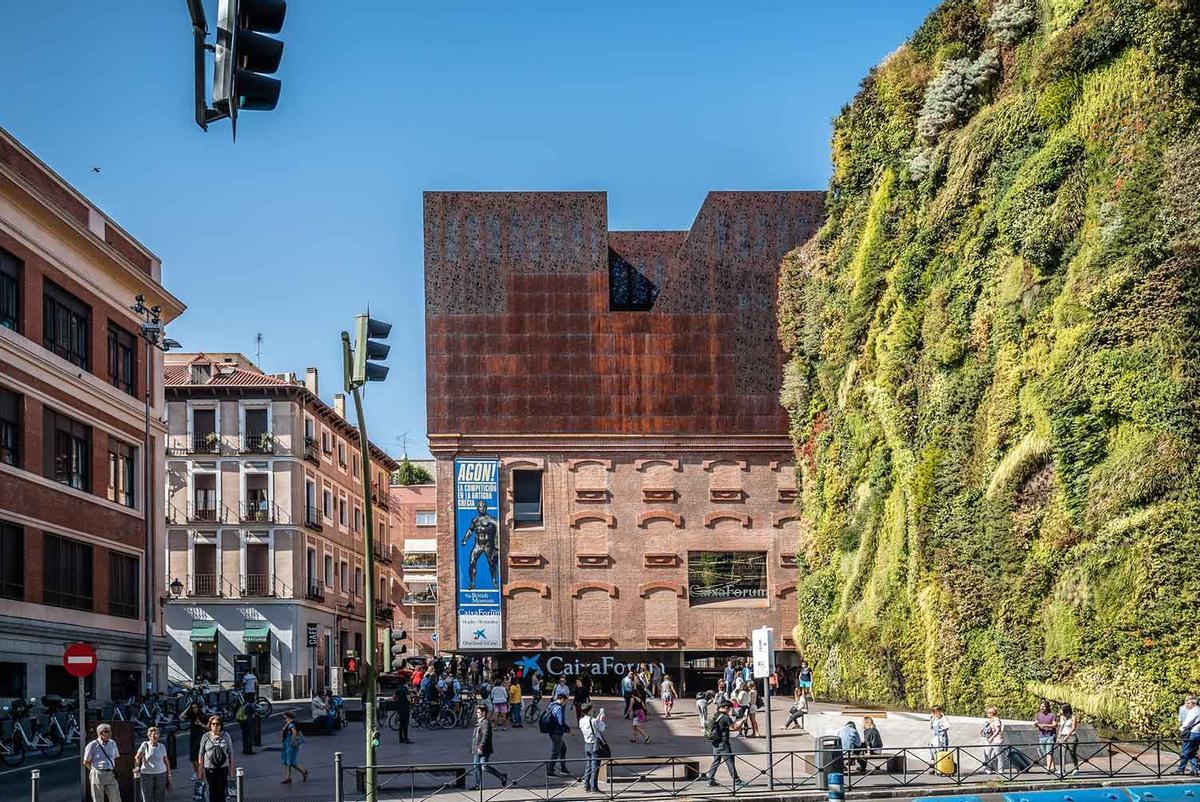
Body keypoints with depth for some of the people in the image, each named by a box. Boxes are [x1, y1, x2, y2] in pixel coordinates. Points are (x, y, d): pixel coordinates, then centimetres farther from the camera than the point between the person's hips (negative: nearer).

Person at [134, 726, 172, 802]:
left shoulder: (162, 746, 6)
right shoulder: (145, 745, -2)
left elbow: (166, 761, 11)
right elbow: (137, 757, 1)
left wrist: (169, 775, 10)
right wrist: (137, 767, -14)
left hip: (161, 774, 3)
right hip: (147, 774, -3)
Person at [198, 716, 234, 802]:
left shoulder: (226, 736, 1)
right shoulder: (206, 737, 1)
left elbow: (230, 752, 5)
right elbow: (201, 753, 5)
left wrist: (231, 767, 4)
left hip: (223, 767, -1)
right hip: (209, 768, 1)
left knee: (221, 791, -1)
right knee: (212, 791, 7)